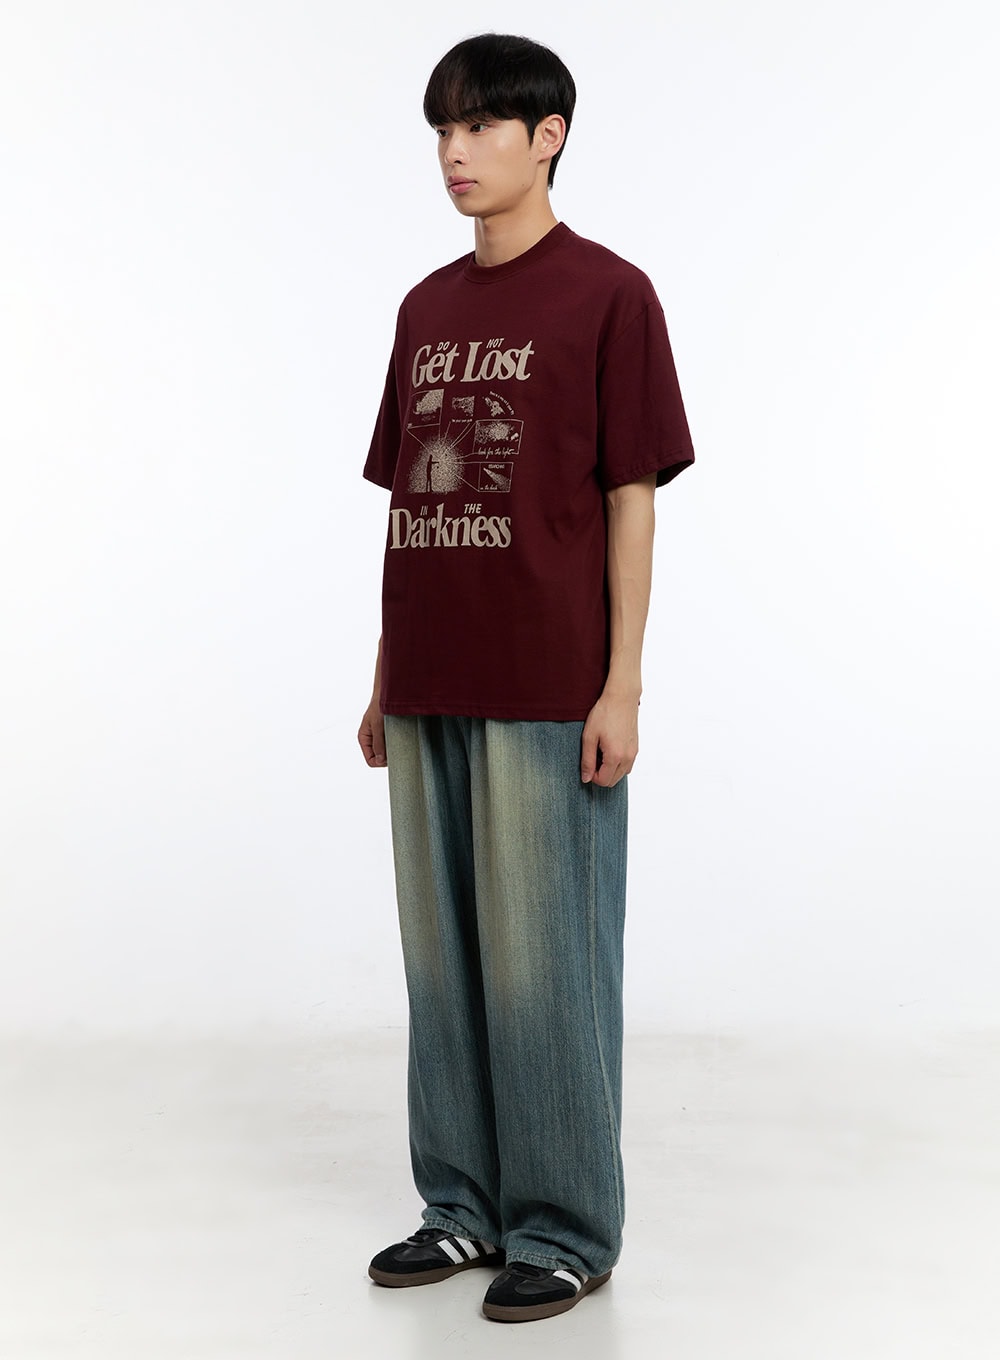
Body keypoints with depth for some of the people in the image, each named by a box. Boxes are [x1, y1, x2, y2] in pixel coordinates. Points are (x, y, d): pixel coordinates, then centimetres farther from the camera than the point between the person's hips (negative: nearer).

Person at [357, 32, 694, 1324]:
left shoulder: (607, 295, -3)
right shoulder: (425, 308, 14)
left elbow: (632, 499, -6)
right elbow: (406, 504, 15)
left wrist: (621, 685, -11)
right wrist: (385, 678, 13)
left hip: (548, 693, -6)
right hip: (430, 690, 6)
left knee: (546, 958, 0)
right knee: (442, 952, 12)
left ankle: (567, 1226, 15)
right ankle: (465, 1203, 26)